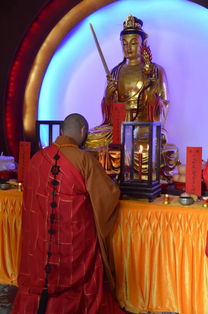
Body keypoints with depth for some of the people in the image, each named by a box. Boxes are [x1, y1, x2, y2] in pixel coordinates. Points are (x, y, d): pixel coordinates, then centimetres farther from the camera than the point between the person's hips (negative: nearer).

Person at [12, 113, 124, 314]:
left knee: (38, 274, 20)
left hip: (39, 235, 4)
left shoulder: (37, 158, -3)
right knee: (77, 277, 15)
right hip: (75, 237, -4)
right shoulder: (84, 159, -16)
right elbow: (110, 192, -9)